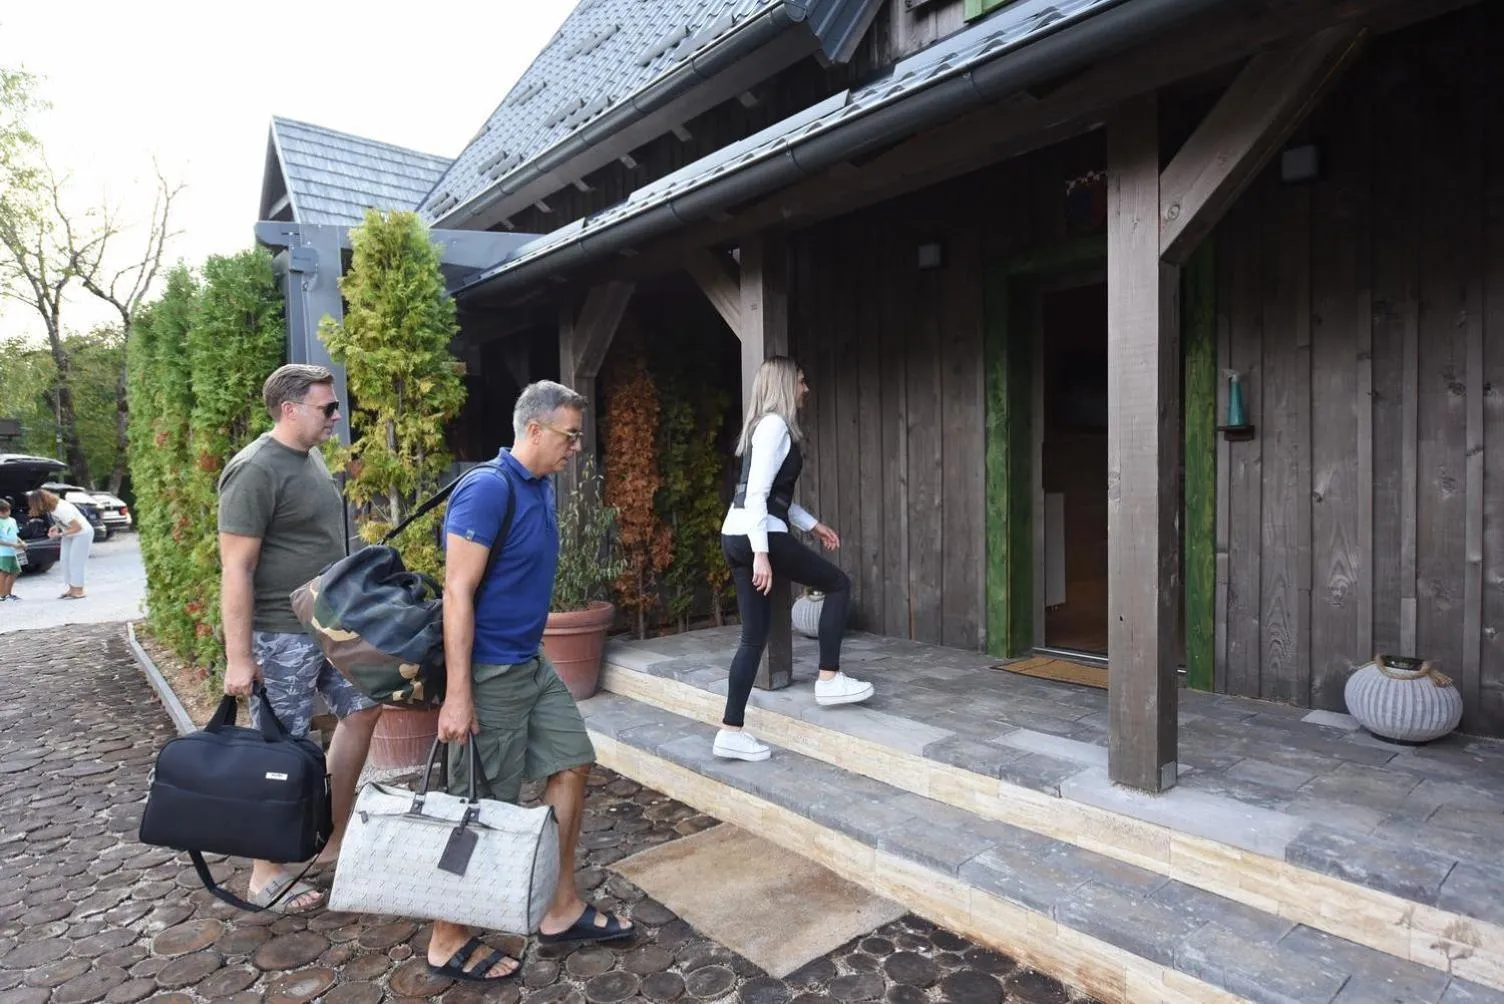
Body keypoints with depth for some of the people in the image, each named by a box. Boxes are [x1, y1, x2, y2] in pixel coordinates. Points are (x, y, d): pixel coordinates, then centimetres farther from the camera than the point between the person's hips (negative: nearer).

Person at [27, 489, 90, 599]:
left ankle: (78, 591, 0)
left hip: (82, 534, -9)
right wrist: (56, 527, -5)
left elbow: (77, 527, -26)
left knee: (75, 562, -7)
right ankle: (72, 589, 15)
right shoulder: (52, 507, -4)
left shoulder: (62, 509, -29)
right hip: (70, 535, 9)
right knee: (66, 561, 8)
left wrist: (60, 534, -19)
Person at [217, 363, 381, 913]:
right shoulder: (255, 470, -18)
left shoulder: (310, 458, 10)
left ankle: (334, 838, 27)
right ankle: (266, 875, 19)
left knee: (362, 707, 14)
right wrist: (239, 658, -21)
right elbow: (235, 568, -20)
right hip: (280, 634, -9)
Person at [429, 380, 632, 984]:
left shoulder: (542, 487, 8)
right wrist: (457, 696, -23)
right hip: (489, 673, -9)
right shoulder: (487, 489, -20)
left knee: (572, 765, 13)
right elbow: (457, 594, -22)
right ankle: (446, 942, 25)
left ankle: (562, 910, 28)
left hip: (532, 663, 9)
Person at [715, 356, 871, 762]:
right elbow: (756, 492, -19)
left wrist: (812, 524, 28)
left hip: (736, 536, 10)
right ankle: (829, 679, 12)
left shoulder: (768, 424, 21)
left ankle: (731, 732, 13)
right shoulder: (775, 425, -10)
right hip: (755, 535, -10)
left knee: (754, 636, 10)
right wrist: (762, 553, -22)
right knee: (838, 583, 7)